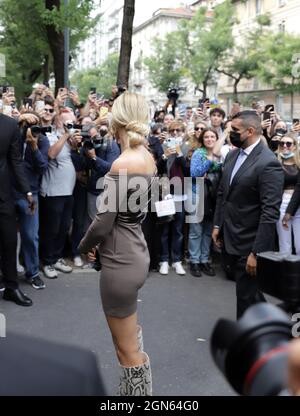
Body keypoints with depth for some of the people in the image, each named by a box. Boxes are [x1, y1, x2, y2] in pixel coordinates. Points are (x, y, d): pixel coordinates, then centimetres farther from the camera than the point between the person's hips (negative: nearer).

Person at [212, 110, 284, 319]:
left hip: (249, 244, -8)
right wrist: (217, 225, 13)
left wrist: (256, 252, -23)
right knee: (247, 292, 20)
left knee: (247, 297, 6)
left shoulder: (268, 163, -20)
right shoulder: (232, 155, 6)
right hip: (229, 239, 8)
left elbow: (270, 213, -22)